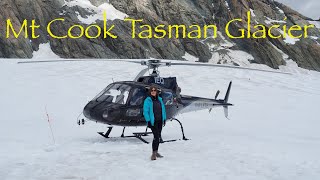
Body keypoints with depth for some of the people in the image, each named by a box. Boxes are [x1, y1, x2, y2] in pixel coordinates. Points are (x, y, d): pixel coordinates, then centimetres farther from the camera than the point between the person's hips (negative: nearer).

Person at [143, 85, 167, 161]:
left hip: (160, 121, 6)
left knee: (158, 137, 12)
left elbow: (163, 109, 16)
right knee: (156, 136, -15)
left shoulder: (160, 100, 10)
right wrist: (148, 121, -15)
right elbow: (145, 111, -9)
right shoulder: (147, 100, -6)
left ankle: (156, 152, 23)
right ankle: (154, 153, -11)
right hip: (153, 121, -6)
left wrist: (164, 119, 12)